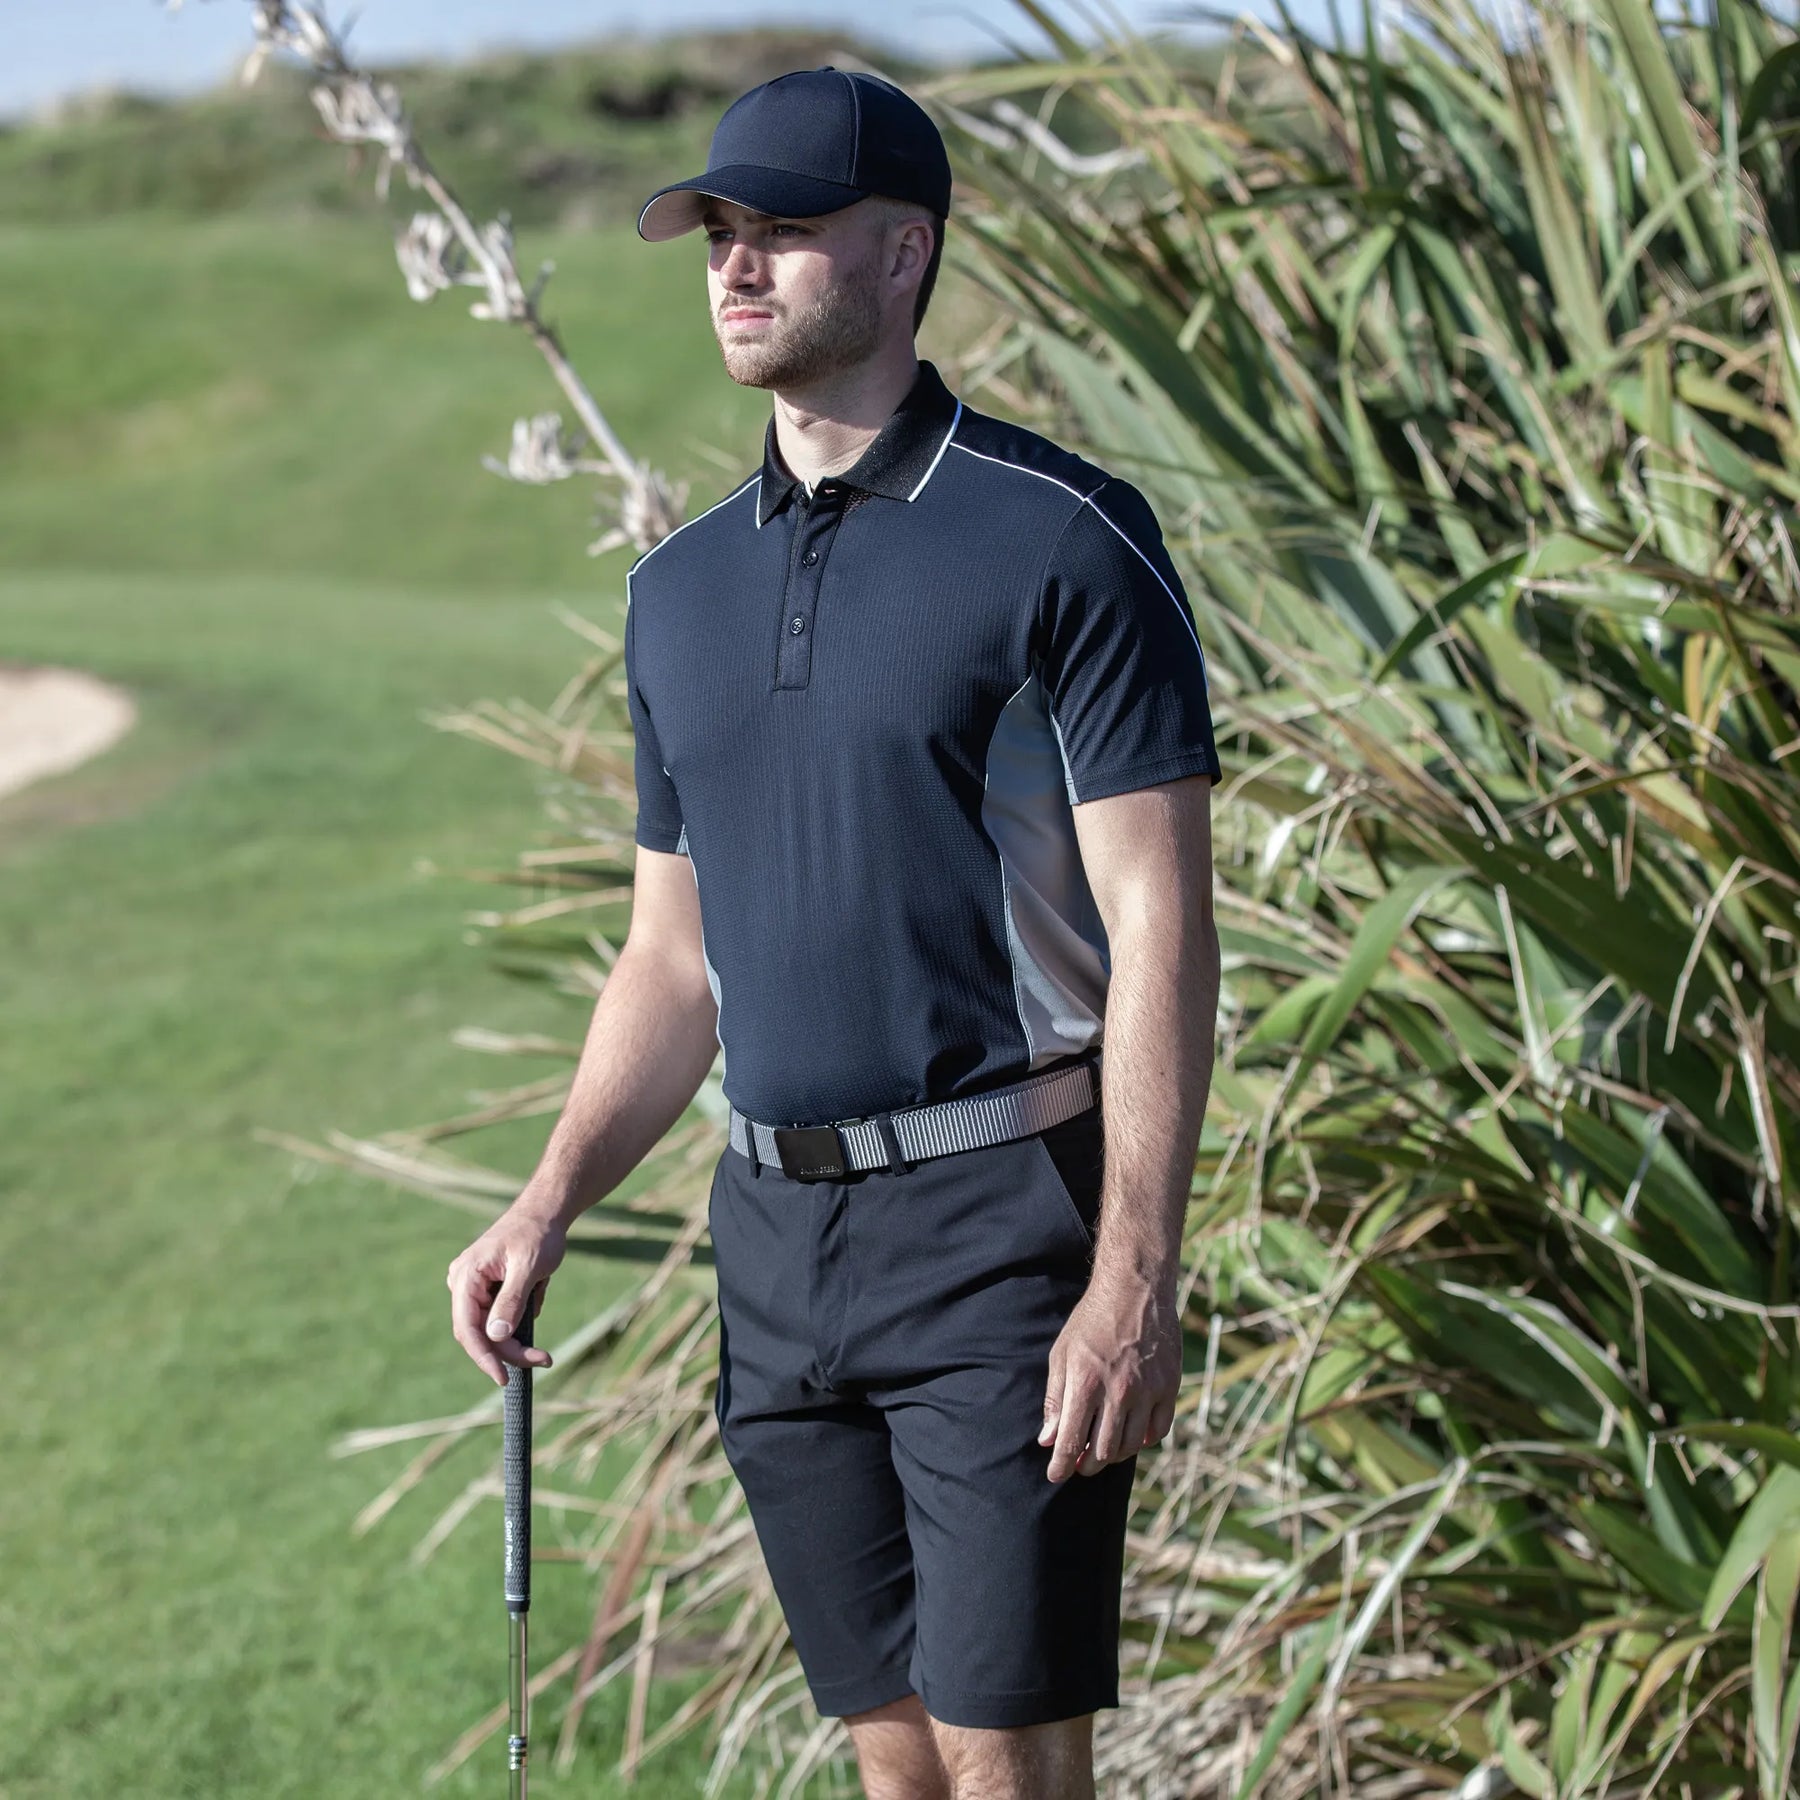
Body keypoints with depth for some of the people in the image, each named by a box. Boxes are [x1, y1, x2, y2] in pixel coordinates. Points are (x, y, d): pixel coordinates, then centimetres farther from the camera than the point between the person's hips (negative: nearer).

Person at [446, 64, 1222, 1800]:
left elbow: (1162, 930, -12)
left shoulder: (1067, 540, -8)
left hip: (1006, 1219, -6)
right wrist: (543, 1211, 3)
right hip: (780, 1240, 6)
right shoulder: (681, 588, 12)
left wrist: (1135, 1284, -19)